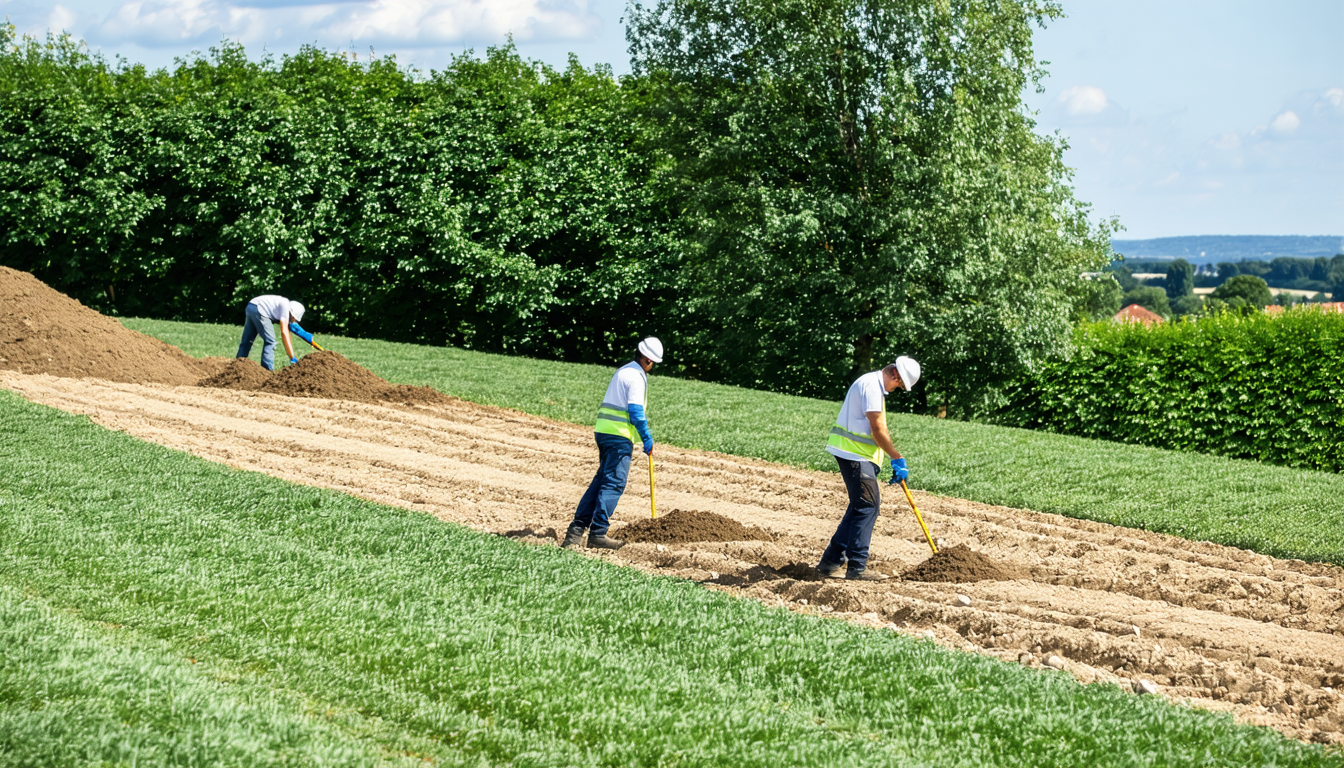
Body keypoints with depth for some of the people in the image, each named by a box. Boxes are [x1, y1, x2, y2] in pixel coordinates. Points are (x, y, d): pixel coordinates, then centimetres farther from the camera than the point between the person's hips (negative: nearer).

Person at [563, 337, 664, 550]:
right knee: (614, 483, -8)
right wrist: (647, 439, -10)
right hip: (618, 436, -9)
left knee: (602, 479, 12)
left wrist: (632, 438, 26)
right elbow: (635, 411, -18)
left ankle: (578, 527, 7)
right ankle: (598, 533, -11)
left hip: (603, 430, 9)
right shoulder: (636, 377, -10)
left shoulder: (623, 371, 19)